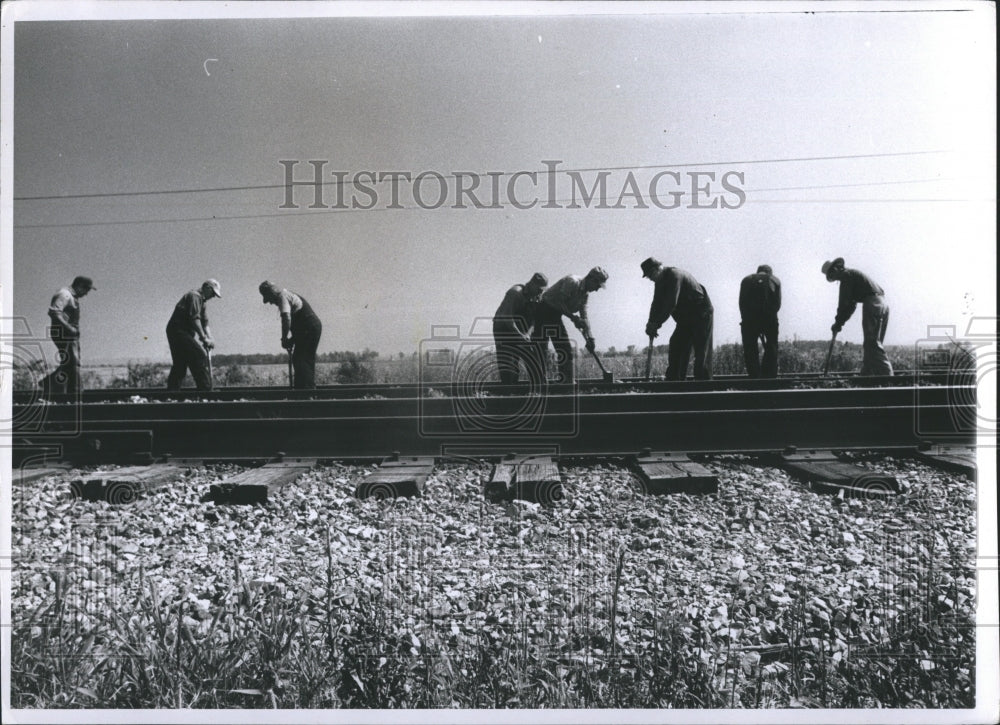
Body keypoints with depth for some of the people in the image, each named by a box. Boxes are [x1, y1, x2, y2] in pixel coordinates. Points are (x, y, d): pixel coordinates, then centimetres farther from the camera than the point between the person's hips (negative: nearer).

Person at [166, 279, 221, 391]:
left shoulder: (201, 300, 22)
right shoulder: (194, 296, -10)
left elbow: (204, 323, 19)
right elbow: (194, 319, -20)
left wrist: (210, 339, 4)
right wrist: (204, 338, -21)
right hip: (178, 330, -11)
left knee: (180, 365, 9)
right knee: (200, 355, -17)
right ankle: (205, 389, -19)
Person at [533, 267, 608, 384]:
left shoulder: (584, 294, 9)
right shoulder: (572, 282, -18)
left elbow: (584, 317, 7)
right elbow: (559, 302, -24)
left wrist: (589, 338, -3)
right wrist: (573, 317, -23)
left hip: (555, 316, 9)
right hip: (544, 311, -9)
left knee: (566, 352, 5)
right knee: (540, 352, -11)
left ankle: (567, 383, 8)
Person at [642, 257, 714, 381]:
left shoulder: (674, 275, -22)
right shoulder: (661, 281, 8)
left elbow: (670, 304, -27)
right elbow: (657, 303, 6)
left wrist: (655, 324, -23)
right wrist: (652, 323, -8)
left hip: (701, 315, -10)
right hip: (685, 317, 10)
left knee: (701, 352, -9)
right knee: (675, 350, 4)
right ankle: (673, 381, 6)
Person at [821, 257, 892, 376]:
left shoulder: (846, 275, -2)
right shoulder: (853, 275, 28)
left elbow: (844, 302, -7)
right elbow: (852, 304, 28)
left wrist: (838, 322, 0)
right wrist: (840, 322, 21)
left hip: (872, 304, -10)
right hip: (882, 304, 10)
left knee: (872, 344, -13)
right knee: (872, 345, 9)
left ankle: (886, 374, -22)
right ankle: (866, 376, 11)